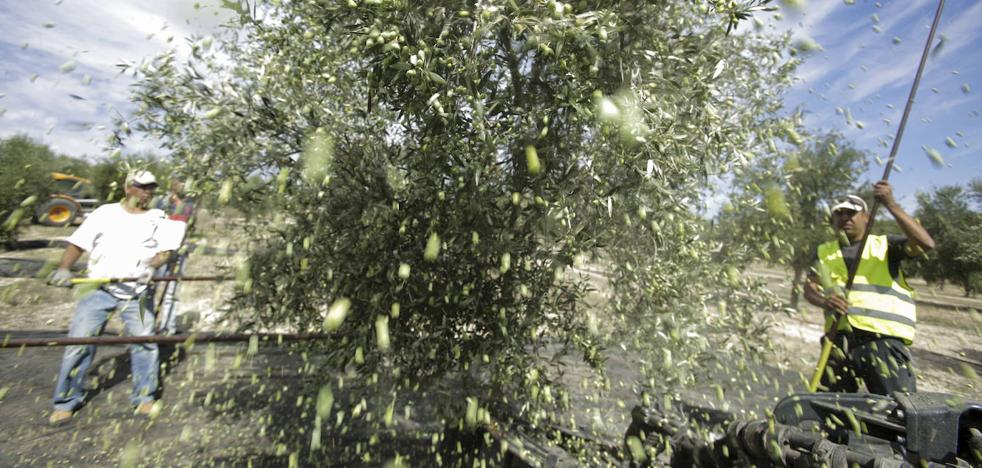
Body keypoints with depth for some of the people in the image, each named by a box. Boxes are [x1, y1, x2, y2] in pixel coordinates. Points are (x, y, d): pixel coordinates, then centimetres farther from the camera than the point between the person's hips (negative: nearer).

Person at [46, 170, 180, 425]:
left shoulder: (156, 218, 5)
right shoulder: (105, 213, 4)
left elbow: (164, 251, -2)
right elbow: (77, 244, 3)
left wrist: (151, 265, -20)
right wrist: (63, 268, -11)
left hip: (137, 292, 0)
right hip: (99, 288, 0)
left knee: (144, 340, 1)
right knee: (80, 340, 0)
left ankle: (145, 397, 16)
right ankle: (67, 401, 19)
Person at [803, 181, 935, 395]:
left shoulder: (885, 245, 10)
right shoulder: (824, 252, 16)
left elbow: (926, 243, -10)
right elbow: (810, 288, 6)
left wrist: (891, 205, -14)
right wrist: (824, 301, -17)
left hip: (883, 339, -2)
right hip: (839, 339, 3)